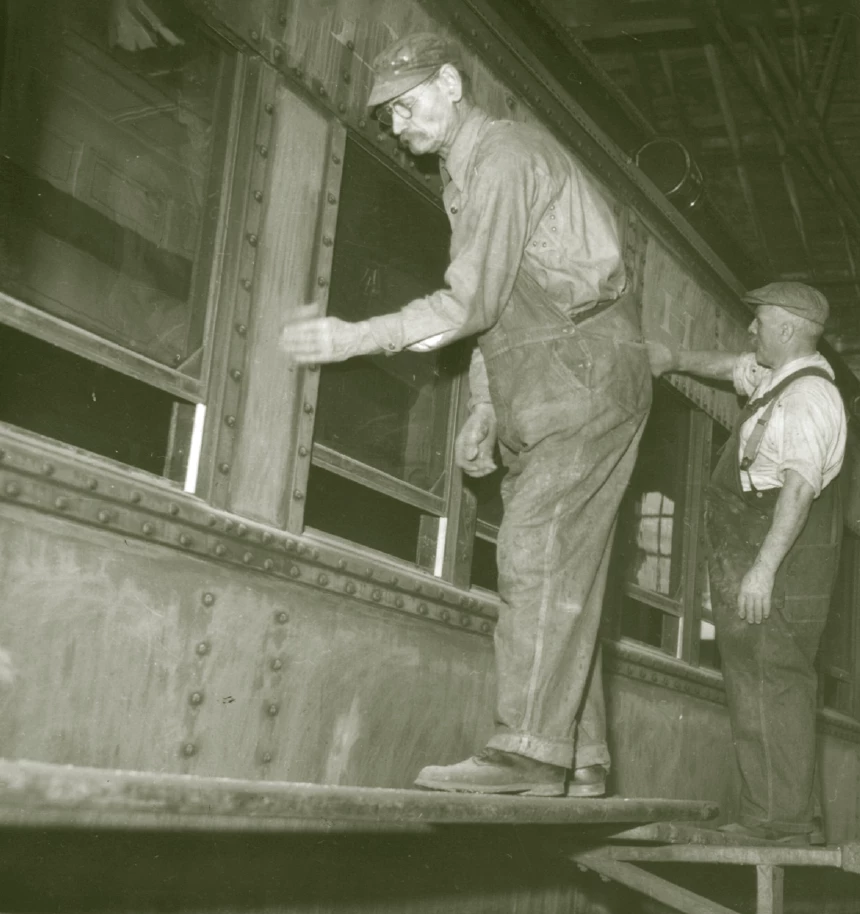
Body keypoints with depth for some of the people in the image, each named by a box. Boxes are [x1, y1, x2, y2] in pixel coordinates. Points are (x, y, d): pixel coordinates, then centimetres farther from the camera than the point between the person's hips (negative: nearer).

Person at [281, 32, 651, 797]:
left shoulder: (506, 154, -10)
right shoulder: (465, 176, 21)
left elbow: (470, 303, -18)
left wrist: (352, 339, -17)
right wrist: (483, 410, 13)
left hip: (585, 374, -9)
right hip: (539, 398, 9)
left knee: (539, 555, -17)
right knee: (561, 572, 5)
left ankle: (530, 749, -20)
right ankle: (580, 762, 7)